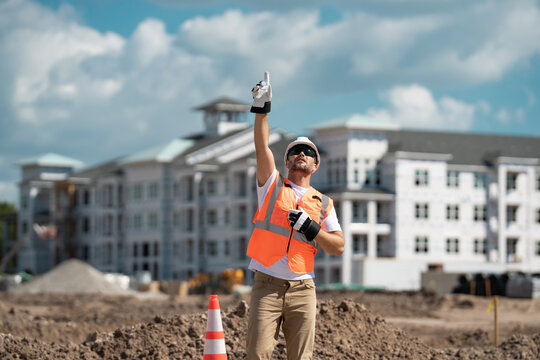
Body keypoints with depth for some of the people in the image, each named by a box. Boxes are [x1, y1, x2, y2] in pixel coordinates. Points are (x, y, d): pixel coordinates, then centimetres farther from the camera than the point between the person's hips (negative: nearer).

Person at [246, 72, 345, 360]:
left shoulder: (323, 204, 13)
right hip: (267, 285, -1)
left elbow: (339, 247, 6)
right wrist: (261, 109, -8)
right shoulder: (273, 186, 11)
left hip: (302, 289, 2)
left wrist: (311, 228, -9)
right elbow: (262, 146, -1)